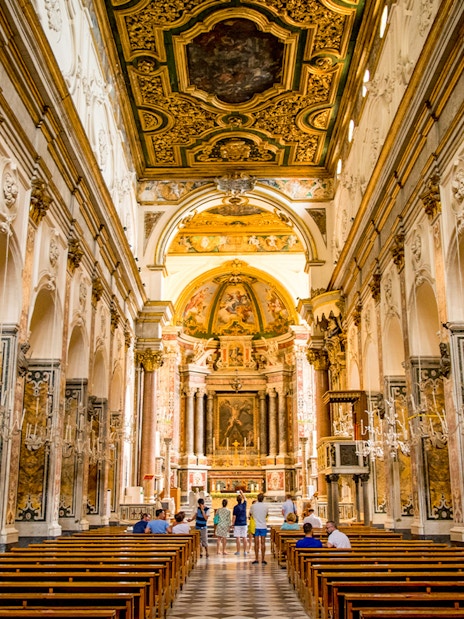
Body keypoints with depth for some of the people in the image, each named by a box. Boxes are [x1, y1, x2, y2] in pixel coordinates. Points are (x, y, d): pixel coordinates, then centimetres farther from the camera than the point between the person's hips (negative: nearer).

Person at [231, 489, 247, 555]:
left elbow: (234, 517, -10)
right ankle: (245, 551, 7)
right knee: (244, 537, 6)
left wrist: (233, 524, -2)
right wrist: (241, 492, 32)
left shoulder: (236, 507, -9)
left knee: (238, 538, 0)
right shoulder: (244, 505, 2)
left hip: (237, 524, -4)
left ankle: (238, 551, 0)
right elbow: (245, 499, 23)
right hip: (244, 524, 4)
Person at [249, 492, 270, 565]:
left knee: (256, 543, 4)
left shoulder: (253, 506, -7)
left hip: (256, 526, 0)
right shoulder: (266, 506, -5)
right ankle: (262, 560, 4)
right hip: (263, 526, 0)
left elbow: (250, 513, 9)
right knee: (263, 543, 2)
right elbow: (266, 515, 9)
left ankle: (256, 559, 6)